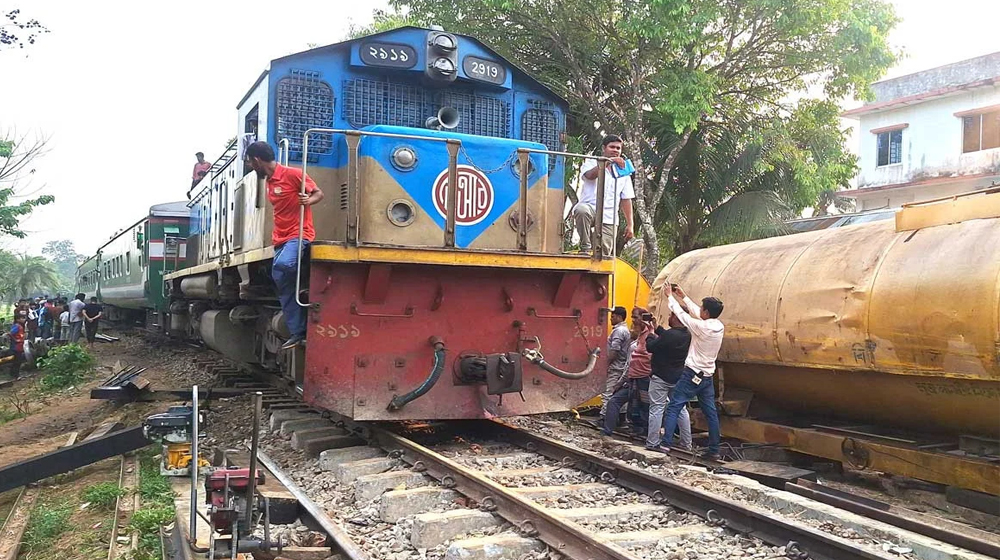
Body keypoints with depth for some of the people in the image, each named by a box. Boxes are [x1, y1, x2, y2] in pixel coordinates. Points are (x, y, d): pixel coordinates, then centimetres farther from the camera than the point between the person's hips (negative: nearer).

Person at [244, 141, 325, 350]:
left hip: (299, 235, -9)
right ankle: (298, 332, 6)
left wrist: (308, 200, -29)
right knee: (284, 289, 3)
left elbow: (319, 193, -8)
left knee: (282, 265, -38)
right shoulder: (269, 182, 17)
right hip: (280, 239, 9)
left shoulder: (292, 174, -9)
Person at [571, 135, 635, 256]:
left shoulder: (623, 171, 19)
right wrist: (608, 162, -25)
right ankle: (585, 249, -29)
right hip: (590, 208, -3)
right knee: (581, 210, -38)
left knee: (604, 254, -5)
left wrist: (629, 225, 10)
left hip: (609, 219, 3)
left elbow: (626, 200, 17)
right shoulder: (591, 163, 10)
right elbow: (590, 175, -16)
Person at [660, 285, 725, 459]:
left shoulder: (702, 327, -19)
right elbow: (696, 313, 15)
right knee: (711, 412, 11)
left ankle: (665, 444, -9)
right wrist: (683, 296, 23)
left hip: (692, 374, -7)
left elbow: (681, 314, -7)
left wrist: (670, 296, 7)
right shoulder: (719, 327, 2)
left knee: (673, 407, -3)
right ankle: (714, 450, 15)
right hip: (707, 376, 7)